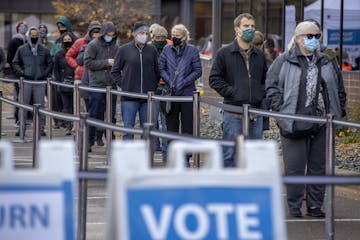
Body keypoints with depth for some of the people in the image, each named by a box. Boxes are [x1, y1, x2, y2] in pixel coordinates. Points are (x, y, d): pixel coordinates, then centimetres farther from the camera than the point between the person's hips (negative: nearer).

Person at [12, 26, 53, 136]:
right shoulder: (21, 49, 7)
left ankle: (41, 128, 5)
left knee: (40, 105, 1)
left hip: (40, 82, 1)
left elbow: (50, 64, 15)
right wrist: (21, 73, -4)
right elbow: (15, 63, 10)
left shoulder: (44, 50, 10)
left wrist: (45, 74, 0)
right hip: (26, 81, -1)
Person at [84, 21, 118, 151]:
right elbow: (88, 62, -11)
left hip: (111, 85, 4)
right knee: (93, 115, -1)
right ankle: (88, 142, 5)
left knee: (111, 116, 7)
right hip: (97, 85, -4)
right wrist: (106, 63, -14)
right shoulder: (93, 45, -2)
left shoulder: (115, 47, 12)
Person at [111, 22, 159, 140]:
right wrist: (123, 84, -2)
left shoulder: (152, 50, 8)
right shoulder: (124, 49, 2)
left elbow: (157, 71, 16)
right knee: (128, 128, -3)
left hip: (148, 97, 2)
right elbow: (115, 71, 8)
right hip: (129, 97, -2)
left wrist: (154, 86, 7)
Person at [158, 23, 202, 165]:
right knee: (171, 126, 7)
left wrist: (183, 83, -12)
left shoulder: (192, 50, -3)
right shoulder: (167, 49, 4)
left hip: (187, 93, -2)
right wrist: (169, 81, -7)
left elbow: (198, 71, -3)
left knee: (187, 127, 3)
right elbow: (161, 68, 8)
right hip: (171, 94, 2)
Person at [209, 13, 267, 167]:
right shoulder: (224, 53, 1)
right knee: (230, 154, -2)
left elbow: (266, 79, 23)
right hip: (233, 113, -4)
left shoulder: (259, 55, 14)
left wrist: (262, 94, 5)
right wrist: (231, 92, -11)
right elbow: (214, 79, -2)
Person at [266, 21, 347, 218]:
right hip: (294, 124, -4)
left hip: (321, 124, 4)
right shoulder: (284, 62, 0)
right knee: (295, 166, -1)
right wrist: (280, 111, -12)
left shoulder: (326, 63, 14)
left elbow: (339, 89, 19)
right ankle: (294, 206, 8)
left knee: (318, 166, 8)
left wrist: (339, 112, 10)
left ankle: (315, 205, 16)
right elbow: (272, 86, -3)